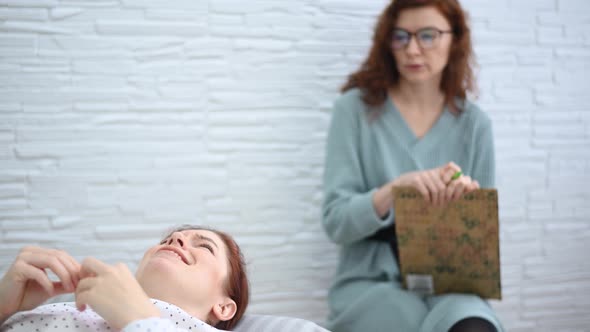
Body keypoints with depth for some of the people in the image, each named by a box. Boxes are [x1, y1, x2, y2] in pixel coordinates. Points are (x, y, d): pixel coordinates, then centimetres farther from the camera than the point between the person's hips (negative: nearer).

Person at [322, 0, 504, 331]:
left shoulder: (474, 123, 5)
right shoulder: (356, 109, -2)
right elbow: (336, 221, -7)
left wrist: (468, 200, -14)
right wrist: (394, 189, -24)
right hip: (371, 282, -2)